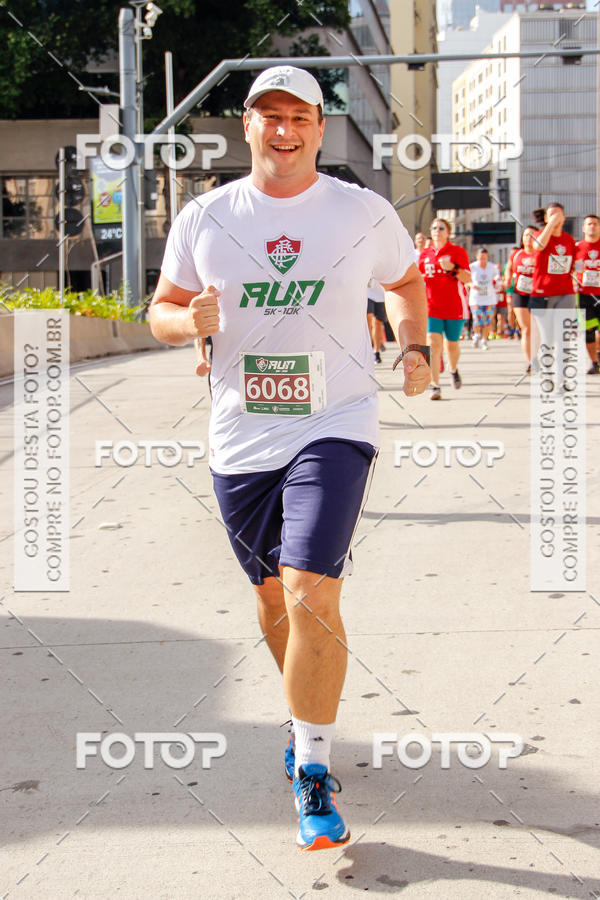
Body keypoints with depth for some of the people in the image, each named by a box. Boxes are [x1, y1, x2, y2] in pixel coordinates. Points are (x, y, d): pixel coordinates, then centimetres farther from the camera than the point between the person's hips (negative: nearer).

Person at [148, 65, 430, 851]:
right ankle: (307, 715, 43)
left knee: (312, 593, -17)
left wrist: (414, 349, 3)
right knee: (273, 595, 16)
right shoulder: (204, 218, 2)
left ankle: (313, 773, -3)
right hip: (240, 438, 3)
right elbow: (161, 309, 10)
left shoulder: (365, 213, 0)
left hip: (335, 429, -3)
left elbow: (405, 281, 18)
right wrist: (192, 320, -12)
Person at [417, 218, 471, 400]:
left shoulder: (457, 251, -1)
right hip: (431, 307, 1)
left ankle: (453, 370, 44)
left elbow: (468, 279, -9)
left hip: (454, 308, -1)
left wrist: (452, 268, -24)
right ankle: (435, 386, -12)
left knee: (452, 345, 11)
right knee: (433, 344, -13)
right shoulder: (424, 254, 9)